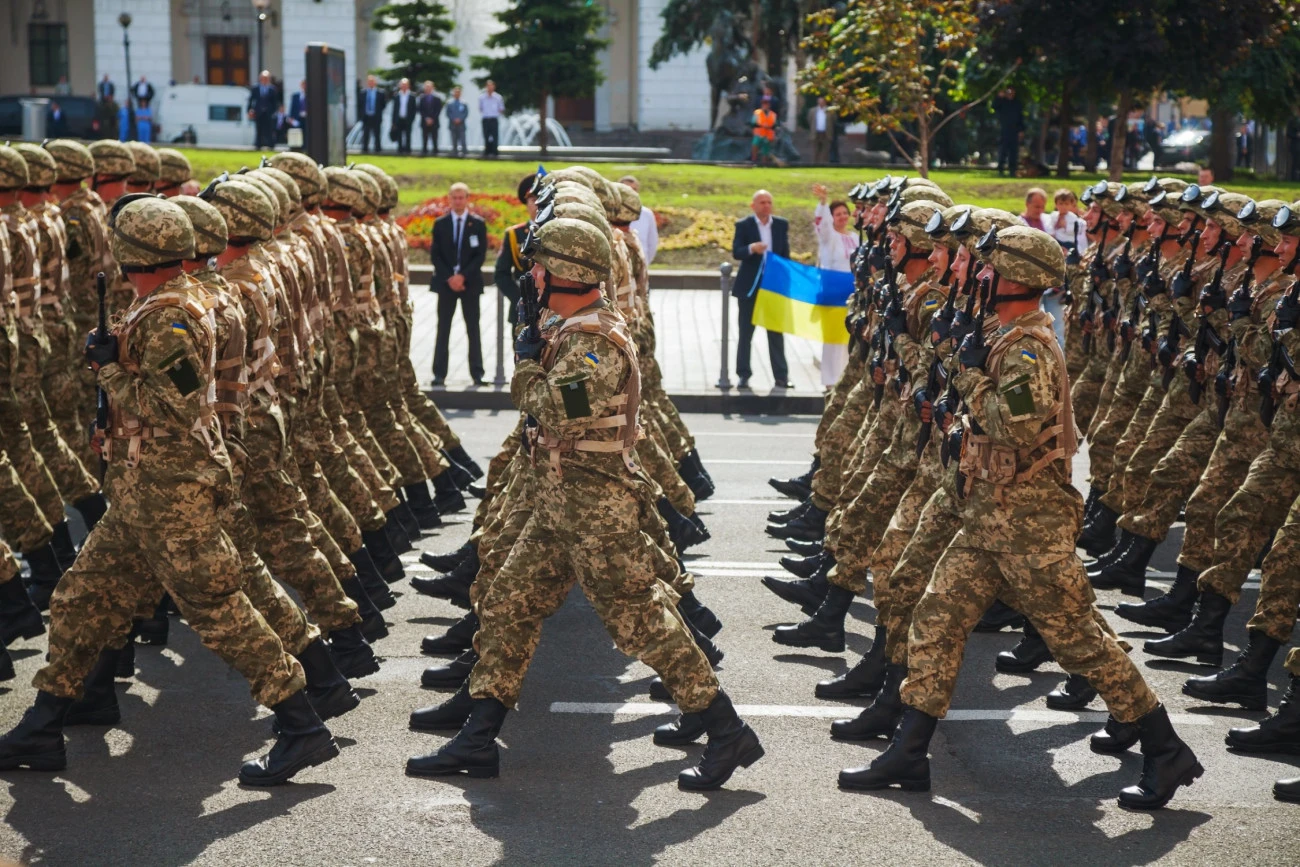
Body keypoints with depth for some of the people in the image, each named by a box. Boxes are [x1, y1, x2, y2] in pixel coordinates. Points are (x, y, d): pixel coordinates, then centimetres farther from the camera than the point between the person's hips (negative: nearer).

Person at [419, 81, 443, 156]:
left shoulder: (437, 98, 3)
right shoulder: (422, 97, 7)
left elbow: (438, 110, 0)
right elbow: (421, 110, 3)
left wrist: (432, 119, -9)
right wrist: (426, 118, -8)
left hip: (434, 122, -1)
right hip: (425, 122, 1)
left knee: (434, 138, -1)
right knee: (424, 138, -1)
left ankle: (435, 152, 2)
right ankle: (424, 152, 2)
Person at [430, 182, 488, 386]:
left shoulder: (478, 224, 3)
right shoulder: (440, 223, 6)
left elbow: (481, 255, -1)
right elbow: (435, 255, 2)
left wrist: (463, 276, -12)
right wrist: (449, 278, -10)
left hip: (470, 282, -1)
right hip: (445, 282, 1)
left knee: (473, 329, 2)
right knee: (443, 329, 0)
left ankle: (477, 373, 4)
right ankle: (439, 374, 0)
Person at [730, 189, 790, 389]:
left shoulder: (781, 225, 7)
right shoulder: (743, 225, -3)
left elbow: (785, 253, 10)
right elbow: (736, 252, -13)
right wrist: (751, 248, -33)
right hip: (749, 286, -2)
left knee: (776, 333, 4)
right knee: (746, 333, 4)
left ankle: (781, 376, 7)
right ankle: (743, 375, 9)